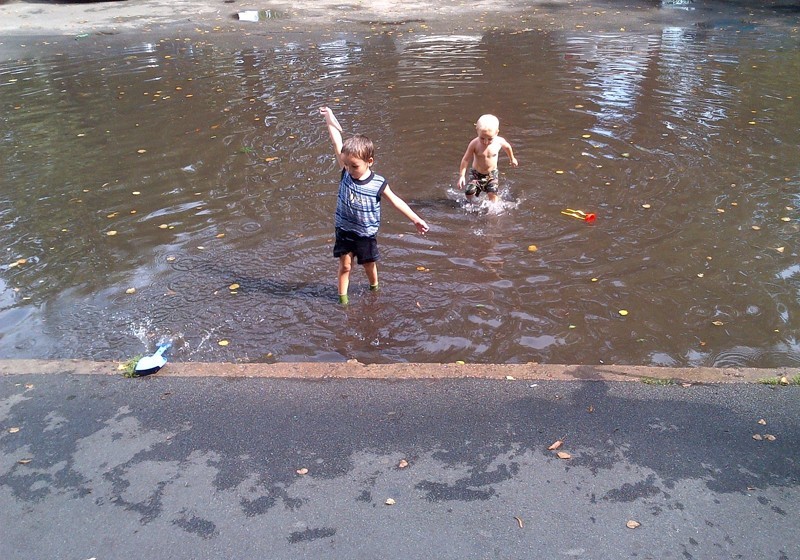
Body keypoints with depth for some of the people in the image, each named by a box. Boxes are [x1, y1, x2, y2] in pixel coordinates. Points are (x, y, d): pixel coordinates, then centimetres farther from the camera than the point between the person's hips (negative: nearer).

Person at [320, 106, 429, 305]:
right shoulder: (345, 173, -13)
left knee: (369, 265, 16)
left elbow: (396, 201, -7)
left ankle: (374, 288, 44)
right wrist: (330, 118, -10)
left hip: (366, 234, -1)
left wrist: (416, 220, -4)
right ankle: (342, 297, 19)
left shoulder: (378, 184, -18)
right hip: (344, 230, 1)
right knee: (345, 265, 4)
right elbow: (337, 144, -14)